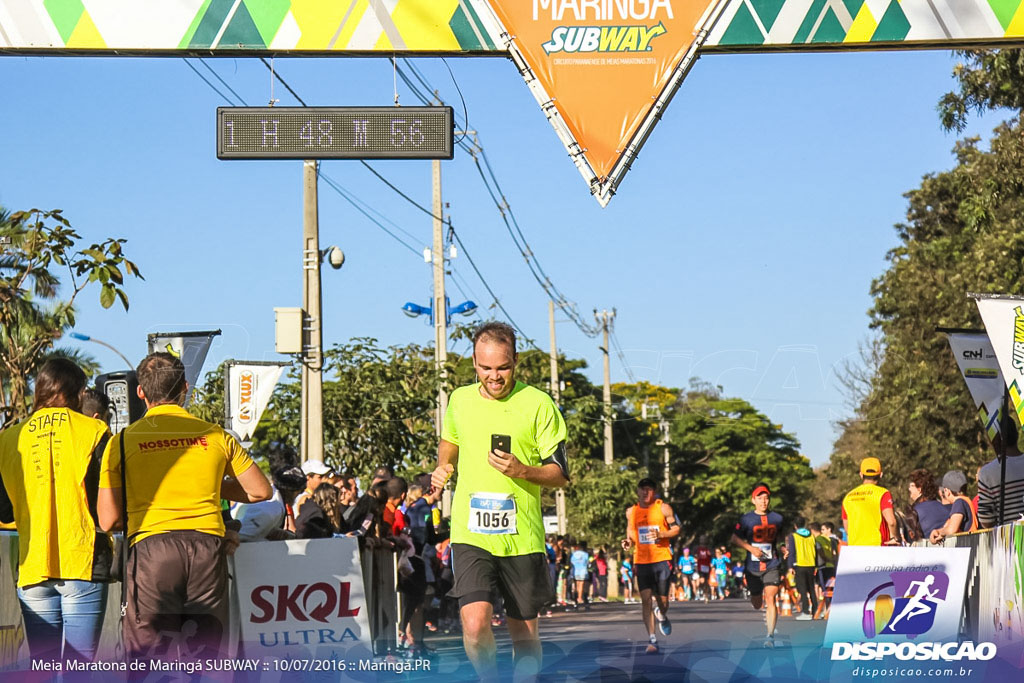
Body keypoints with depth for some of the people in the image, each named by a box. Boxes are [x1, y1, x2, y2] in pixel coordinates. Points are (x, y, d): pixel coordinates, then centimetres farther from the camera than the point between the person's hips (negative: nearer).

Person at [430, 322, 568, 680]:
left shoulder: (538, 404, -2)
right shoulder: (459, 400, 8)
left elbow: (560, 474, 0)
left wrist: (520, 470, -18)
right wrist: (443, 467, 11)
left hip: (522, 538, -1)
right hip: (470, 534, 1)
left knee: (524, 632, 7)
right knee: (475, 624, -18)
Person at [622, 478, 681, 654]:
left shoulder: (663, 508, -1)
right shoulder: (631, 512, 8)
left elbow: (676, 529, 3)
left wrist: (661, 534, -16)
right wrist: (628, 543, -3)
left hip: (662, 559, -2)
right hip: (641, 560, 2)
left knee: (662, 599, 1)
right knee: (646, 599, -8)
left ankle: (662, 616, 39)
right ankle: (652, 639, -6)